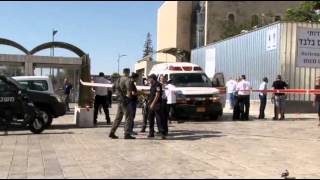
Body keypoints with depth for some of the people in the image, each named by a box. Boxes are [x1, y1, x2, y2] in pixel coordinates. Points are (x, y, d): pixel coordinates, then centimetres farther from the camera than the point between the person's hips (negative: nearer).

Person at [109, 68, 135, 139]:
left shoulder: (119, 79, 14)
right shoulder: (126, 79, -11)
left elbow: (113, 87, 20)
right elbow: (128, 87, -29)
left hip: (120, 100, 9)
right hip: (125, 100, -9)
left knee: (118, 117, 14)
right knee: (128, 117, -5)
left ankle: (112, 133, 16)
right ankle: (127, 134, -7)